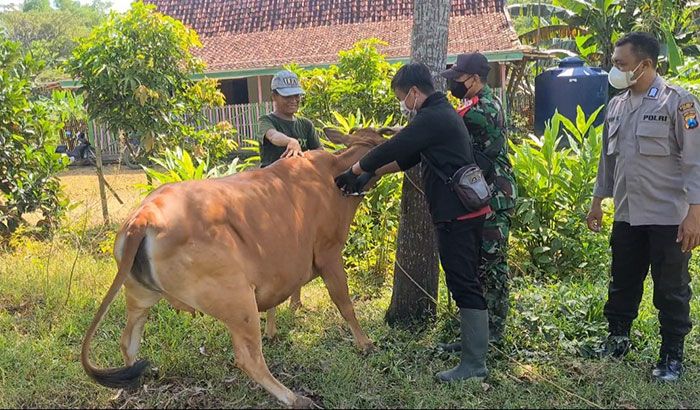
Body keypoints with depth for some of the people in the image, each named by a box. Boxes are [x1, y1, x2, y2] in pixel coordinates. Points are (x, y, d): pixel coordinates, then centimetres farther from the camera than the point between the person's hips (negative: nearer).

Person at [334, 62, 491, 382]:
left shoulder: (432, 118, -16)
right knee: (464, 282, 18)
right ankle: (472, 342, 30)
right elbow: (406, 157, 19)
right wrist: (371, 174, 14)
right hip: (463, 211, 10)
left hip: (457, 215, -10)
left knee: (465, 285, -7)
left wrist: (354, 172, -2)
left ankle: (474, 364, -3)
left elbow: (392, 149, -16)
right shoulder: (443, 114, 18)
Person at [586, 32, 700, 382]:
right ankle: (617, 339, 34)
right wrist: (598, 201, 19)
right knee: (622, 283, 17)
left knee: (671, 290, 5)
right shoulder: (616, 106, 10)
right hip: (626, 215, 6)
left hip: (668, 217, -6)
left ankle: (672, 356, 18)